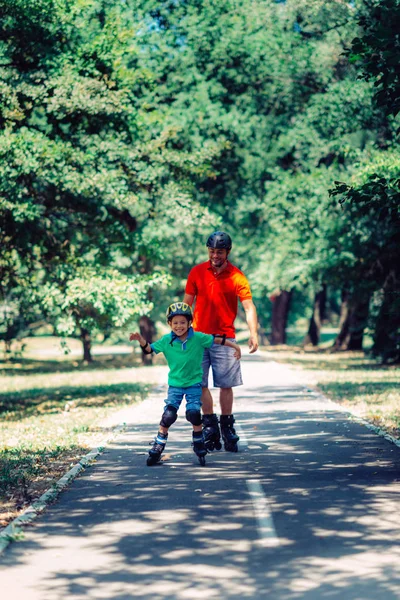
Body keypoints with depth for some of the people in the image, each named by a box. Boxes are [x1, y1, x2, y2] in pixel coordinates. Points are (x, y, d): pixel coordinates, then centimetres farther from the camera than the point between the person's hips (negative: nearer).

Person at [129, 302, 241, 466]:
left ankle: (199, 446, 6)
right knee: (168, 415, -10)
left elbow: (216, 340, 0)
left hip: (194, 383, -1)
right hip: (175, 384, 1)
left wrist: (235, 346, 4)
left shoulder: (198, 338, -9)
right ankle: (158, 448, 4)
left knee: (194, 412, -16)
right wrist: (141, 339, -19)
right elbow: (149, 349, 0)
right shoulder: (166, 340, -5)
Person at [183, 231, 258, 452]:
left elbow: (249, 307, -9)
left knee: (226, 385, 1)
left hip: (225, 338, -2)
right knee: (200, 383, -1)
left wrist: (253, 334, -22)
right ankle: (210, 425, 8)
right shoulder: (197, 272, 4)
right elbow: (187, 303, 10)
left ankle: (227, 426, 12)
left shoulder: (237, 276, -3)